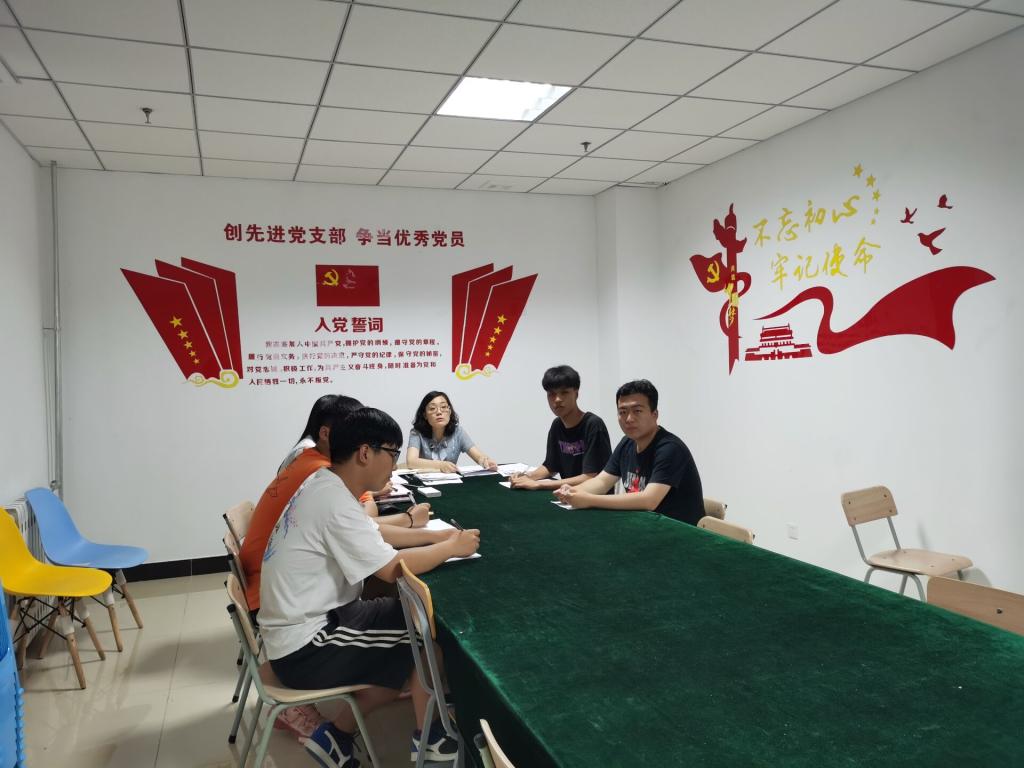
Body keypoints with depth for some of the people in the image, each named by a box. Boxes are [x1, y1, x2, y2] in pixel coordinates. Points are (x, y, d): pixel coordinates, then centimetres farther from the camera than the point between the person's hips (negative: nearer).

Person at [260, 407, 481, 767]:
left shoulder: (325, 483, 5)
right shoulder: (334, 501, -25)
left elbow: (373, 534, 17)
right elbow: (391, 567, -25)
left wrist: (435, 535, 7)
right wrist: (451, 548, -10)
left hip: (302, 626, 10)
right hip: (304, 648, -9)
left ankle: (336, 735, 16)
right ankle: (428, 739, 14)